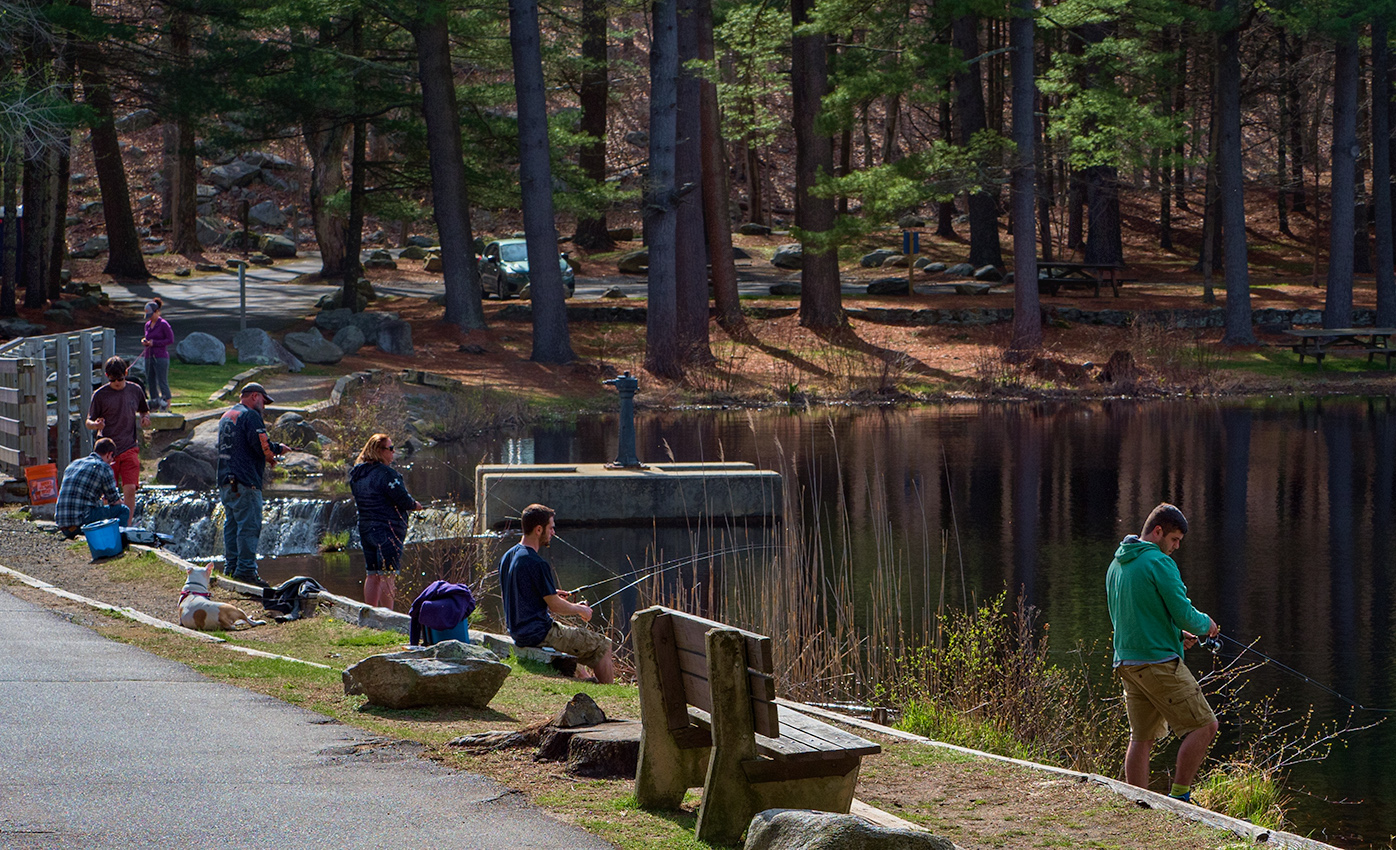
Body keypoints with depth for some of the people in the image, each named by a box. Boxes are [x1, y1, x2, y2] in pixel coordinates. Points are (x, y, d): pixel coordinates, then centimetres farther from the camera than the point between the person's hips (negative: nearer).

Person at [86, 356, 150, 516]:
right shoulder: (100, 395, -2)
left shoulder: (135, 391, 6)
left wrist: (145, 418, -2)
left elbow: (144, 411, 22)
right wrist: (96, 425, -22)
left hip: (130, 448, 1)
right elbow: (89, 422, 2)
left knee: (130, 489, -10)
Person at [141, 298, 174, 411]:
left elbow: (171, 340, -9)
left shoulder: (163, 324, -8)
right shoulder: (148, 325, 13)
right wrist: (144, 341, 0)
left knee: (162, 382, -9)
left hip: (161, 357, -7)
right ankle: (154, 403, 11)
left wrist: (154, 343, -13)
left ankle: (167, 404, -7)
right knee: (151, 382, 6)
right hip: (149, 357, 7)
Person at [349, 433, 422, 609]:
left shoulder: (357, 475, 12)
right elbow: (403, 500, -17)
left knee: (372, 576, 13)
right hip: (388, 531, -8)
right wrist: (415, 505, 6)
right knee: (388, 576, -7)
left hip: (365, 529, 8)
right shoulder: (386, 474, -16)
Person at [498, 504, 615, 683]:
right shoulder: (537, 564, -22)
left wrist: (552, 595, 18)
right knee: (603, 645, -1)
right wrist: (580, 609, 2)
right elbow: (555, 606, -17)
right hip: (539, 633, -10)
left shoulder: (507, 557, 6)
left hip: (517, 633, 10)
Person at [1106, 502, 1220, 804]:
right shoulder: (1159, 563, -12)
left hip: (1126, 662, 9)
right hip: (1158, 662, -9)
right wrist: (1206, 624, 7)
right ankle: (1179, 796, -6)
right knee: (1203, 726, -3)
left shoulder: (1116, 565, 15)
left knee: (1141, 738, 11)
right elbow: (1184, 614, -15)